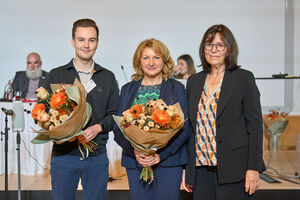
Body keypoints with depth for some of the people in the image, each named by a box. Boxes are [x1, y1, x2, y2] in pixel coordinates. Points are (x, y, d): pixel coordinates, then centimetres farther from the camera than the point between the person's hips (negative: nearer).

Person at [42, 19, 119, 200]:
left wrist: (98, 127, -11)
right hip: (63, 154, -1)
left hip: (97, 156, 1)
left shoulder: (108, 77, 10)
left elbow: (114, 115, 9)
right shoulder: (56, 76, 5)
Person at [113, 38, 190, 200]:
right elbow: (118, 127, 6)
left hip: (168, 160, -2)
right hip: (135, 162, 2)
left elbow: (184, 128, -2)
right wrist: (134, 150, -12)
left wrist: (160, 155, -13)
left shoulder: (176, 88, 4)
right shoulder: (127, 90, 12)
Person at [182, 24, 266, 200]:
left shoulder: (244, 78, -1)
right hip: (201, 168, 4)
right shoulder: (194, 82, 13)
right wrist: (187, 167, 11)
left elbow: (255, 125, -5)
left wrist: (254, 168, -12)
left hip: (233, 169, -4)